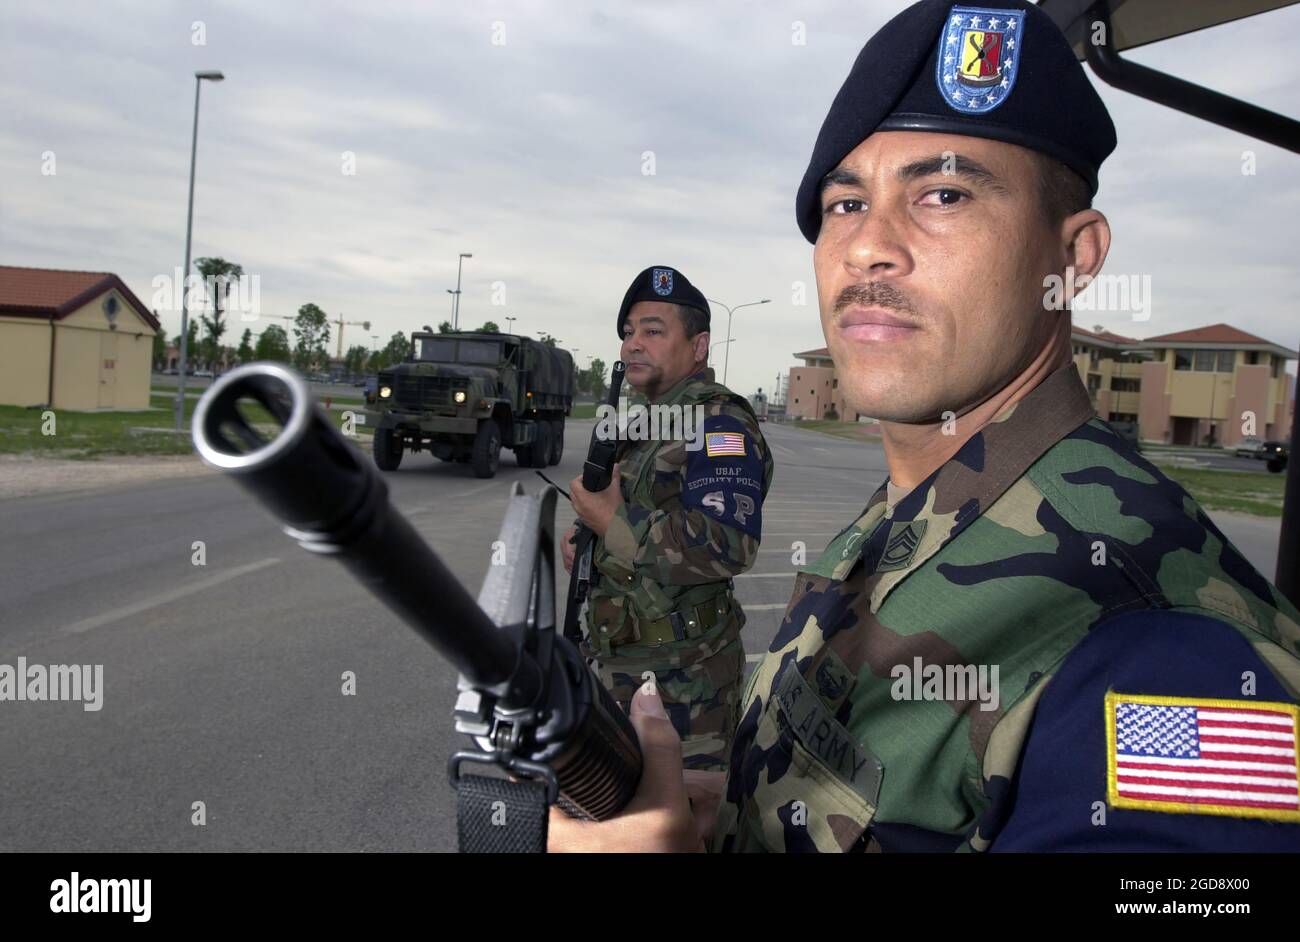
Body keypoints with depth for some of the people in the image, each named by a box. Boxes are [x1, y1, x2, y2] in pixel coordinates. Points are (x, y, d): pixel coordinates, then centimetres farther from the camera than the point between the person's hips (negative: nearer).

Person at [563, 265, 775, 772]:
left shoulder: (719, 425, -17)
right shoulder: (647, 421, 14)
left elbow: (728, 547, -31)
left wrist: (612, 519, -23)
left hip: (681, 681, -10)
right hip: (619, 664, 10)